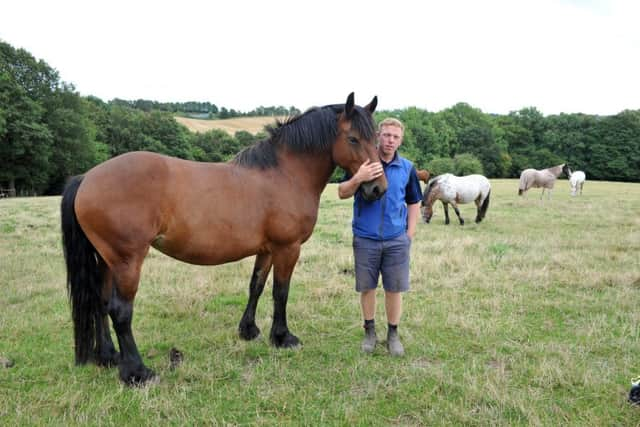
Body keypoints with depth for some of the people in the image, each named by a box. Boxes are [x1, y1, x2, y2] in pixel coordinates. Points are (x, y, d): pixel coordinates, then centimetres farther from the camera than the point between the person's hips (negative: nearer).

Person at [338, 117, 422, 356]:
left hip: (397, 240, 1)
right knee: (367, 288, 10)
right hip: (365, 238, -1)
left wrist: (410, 234, 2)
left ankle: (393, 334, 24)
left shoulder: (407, 168, 1)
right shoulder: (362, 162, -3)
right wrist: (358, 179, -26)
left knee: (394, 289, 8)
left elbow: (413, 203, 9)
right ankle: (369, 332, 28)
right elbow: (342, 194, -7)